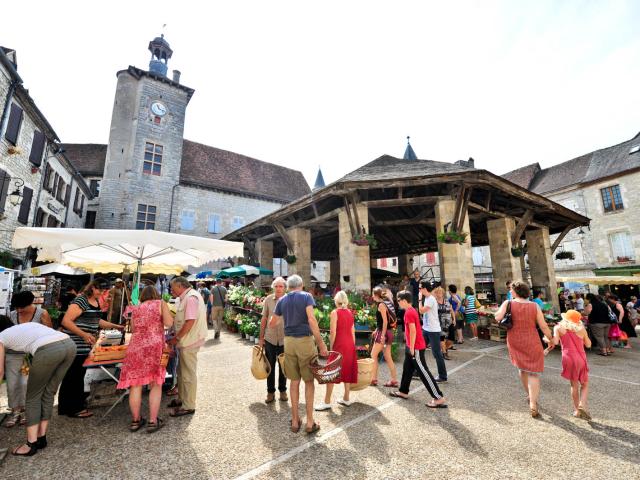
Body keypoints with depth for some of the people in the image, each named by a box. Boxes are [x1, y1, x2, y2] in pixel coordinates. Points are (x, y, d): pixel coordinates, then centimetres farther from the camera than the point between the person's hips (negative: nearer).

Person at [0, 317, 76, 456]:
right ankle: (41, 438, 32)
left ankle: (31, 444, 22)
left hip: (49, 350, -5)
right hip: (69, 344, 5)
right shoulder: (27, 325, 39)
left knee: (33, 397, 19)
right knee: (48, 394, 23)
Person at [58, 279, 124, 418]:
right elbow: (66, 321, -20)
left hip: (86, 346, 8)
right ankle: (73, 409, 14)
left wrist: (115, 326, 16)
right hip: (75, 346, -8)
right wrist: (84, 335, -27)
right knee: (73, 376, 2)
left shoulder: (97, 302, 11)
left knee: (79, 375, 17)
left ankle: (78, 404, 29)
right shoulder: (81, 300, -16)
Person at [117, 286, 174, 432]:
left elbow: (133, 330, 23)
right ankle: (153, 421, 11)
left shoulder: (136, 309, 18)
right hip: (154, 346, -4)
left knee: (135, 384, 12)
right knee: (156, 384, 8)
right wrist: (166, 311, 12)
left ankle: (135, 420, 23)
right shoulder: (160, 303, 4)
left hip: (135, 347, 4)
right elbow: (169, 323, -7)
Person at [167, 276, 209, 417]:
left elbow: (190, 322, -25)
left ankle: (188, 406, 17)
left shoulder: (190, 297, -20)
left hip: (189, 341, -10)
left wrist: (177, 338, -15)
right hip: (187, 340, 10)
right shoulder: (187, 296, 14)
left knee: (188, 374, 3)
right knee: (182, 371, 22)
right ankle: (182, 399, 39)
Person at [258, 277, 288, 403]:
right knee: (270, 366, 12)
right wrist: (261, 337, 3)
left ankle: (283, 390, 31)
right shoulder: (268, 299, -4)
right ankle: (270, 391, 28)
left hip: (284, 339, -1)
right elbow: (264, 319, 2)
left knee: (283, 366, 13)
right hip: (270, 338, 1)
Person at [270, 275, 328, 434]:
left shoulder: (282, 300, 8)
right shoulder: (306, 296, -5)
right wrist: (321, 344, -16)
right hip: (305, 340, -4)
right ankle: (310, 422, 16)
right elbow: (311, 319, -18)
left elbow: (272, 323, 15)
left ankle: (295, 421, 25)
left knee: (294, 381, 15)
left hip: (288, 341, 4)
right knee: (309, 381, 10)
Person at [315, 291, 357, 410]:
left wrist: (330, 347, -6)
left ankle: (327, 402, 5)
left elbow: (333, 332, -14)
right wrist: (352, 346, 17)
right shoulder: (350, 313, 8)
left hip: (339, 345, -6)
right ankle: (346, 399, 24)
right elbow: (353, 332, 10)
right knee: (347, 370, 15)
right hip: (350, 345, 6)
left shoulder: (335, 312, -9)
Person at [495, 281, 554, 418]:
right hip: (532, 343, 0)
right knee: (533, 373, 6)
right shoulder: (534, 306, -6)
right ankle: (533, 405, -3)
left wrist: (502, 308, -2)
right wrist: (551, 340, 11)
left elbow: (498, 317, -23)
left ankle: (530, 395, 38)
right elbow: (544, 326, -5)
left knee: (522, 369, 23)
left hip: (515, 342, 1)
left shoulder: (508, 303, -10)